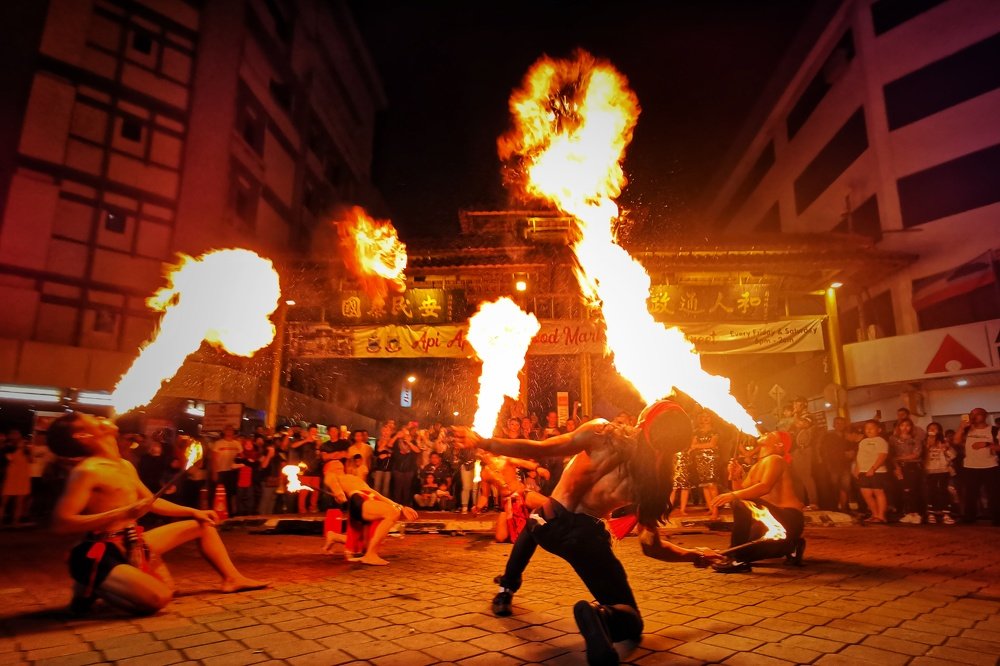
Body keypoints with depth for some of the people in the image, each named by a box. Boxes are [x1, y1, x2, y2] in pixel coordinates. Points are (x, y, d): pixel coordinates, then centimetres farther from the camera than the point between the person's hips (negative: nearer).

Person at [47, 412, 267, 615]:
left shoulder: (125, 466, 11)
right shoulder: (87, 471, -19)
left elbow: (151, 502, 20)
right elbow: (61, 523, -26)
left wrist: (194, 512, 19)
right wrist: (123, 513, -29)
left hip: (133, 544, 9)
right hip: (104, 554, -9)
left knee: (202, 525, 14)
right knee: (158, 598, -28)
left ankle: (232, 578, 15)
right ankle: (93, 586, -3)